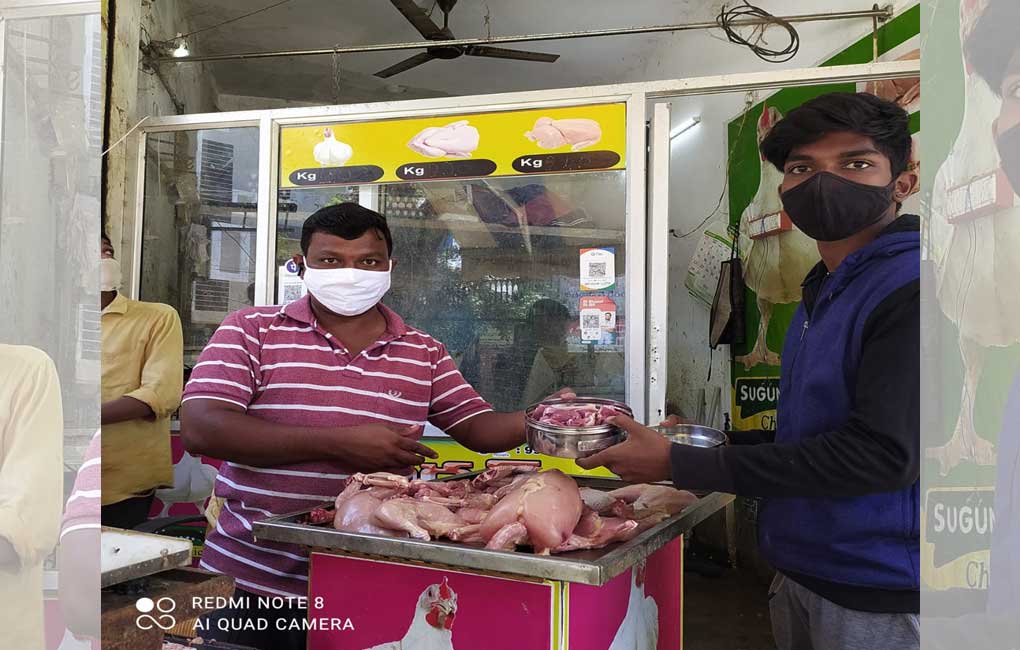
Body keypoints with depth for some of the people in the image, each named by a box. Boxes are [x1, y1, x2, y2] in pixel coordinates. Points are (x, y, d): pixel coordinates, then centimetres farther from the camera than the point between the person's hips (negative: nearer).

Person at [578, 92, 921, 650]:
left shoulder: (911, 289, -20)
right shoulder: (822, 293, 10)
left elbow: (882, 453, -26)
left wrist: (680, 465, -22)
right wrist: (712, 442, 3)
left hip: (878, 600, -8)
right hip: (800, 572, 8)